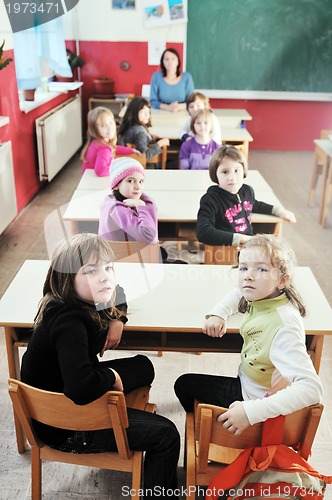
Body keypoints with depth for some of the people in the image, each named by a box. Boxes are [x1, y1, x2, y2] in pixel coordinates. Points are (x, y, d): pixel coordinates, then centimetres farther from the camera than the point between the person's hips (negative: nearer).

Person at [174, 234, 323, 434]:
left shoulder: (284, 326, -35)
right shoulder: (262, 297, -12)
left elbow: (311, 388, -42)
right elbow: (238, 293, 12)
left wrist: (250, 411, -44)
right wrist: (218, 313, -7)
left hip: (258, 400, -7)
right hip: (246, 384, 7)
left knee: (184, 384, 10)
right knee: (185, 383, 23)